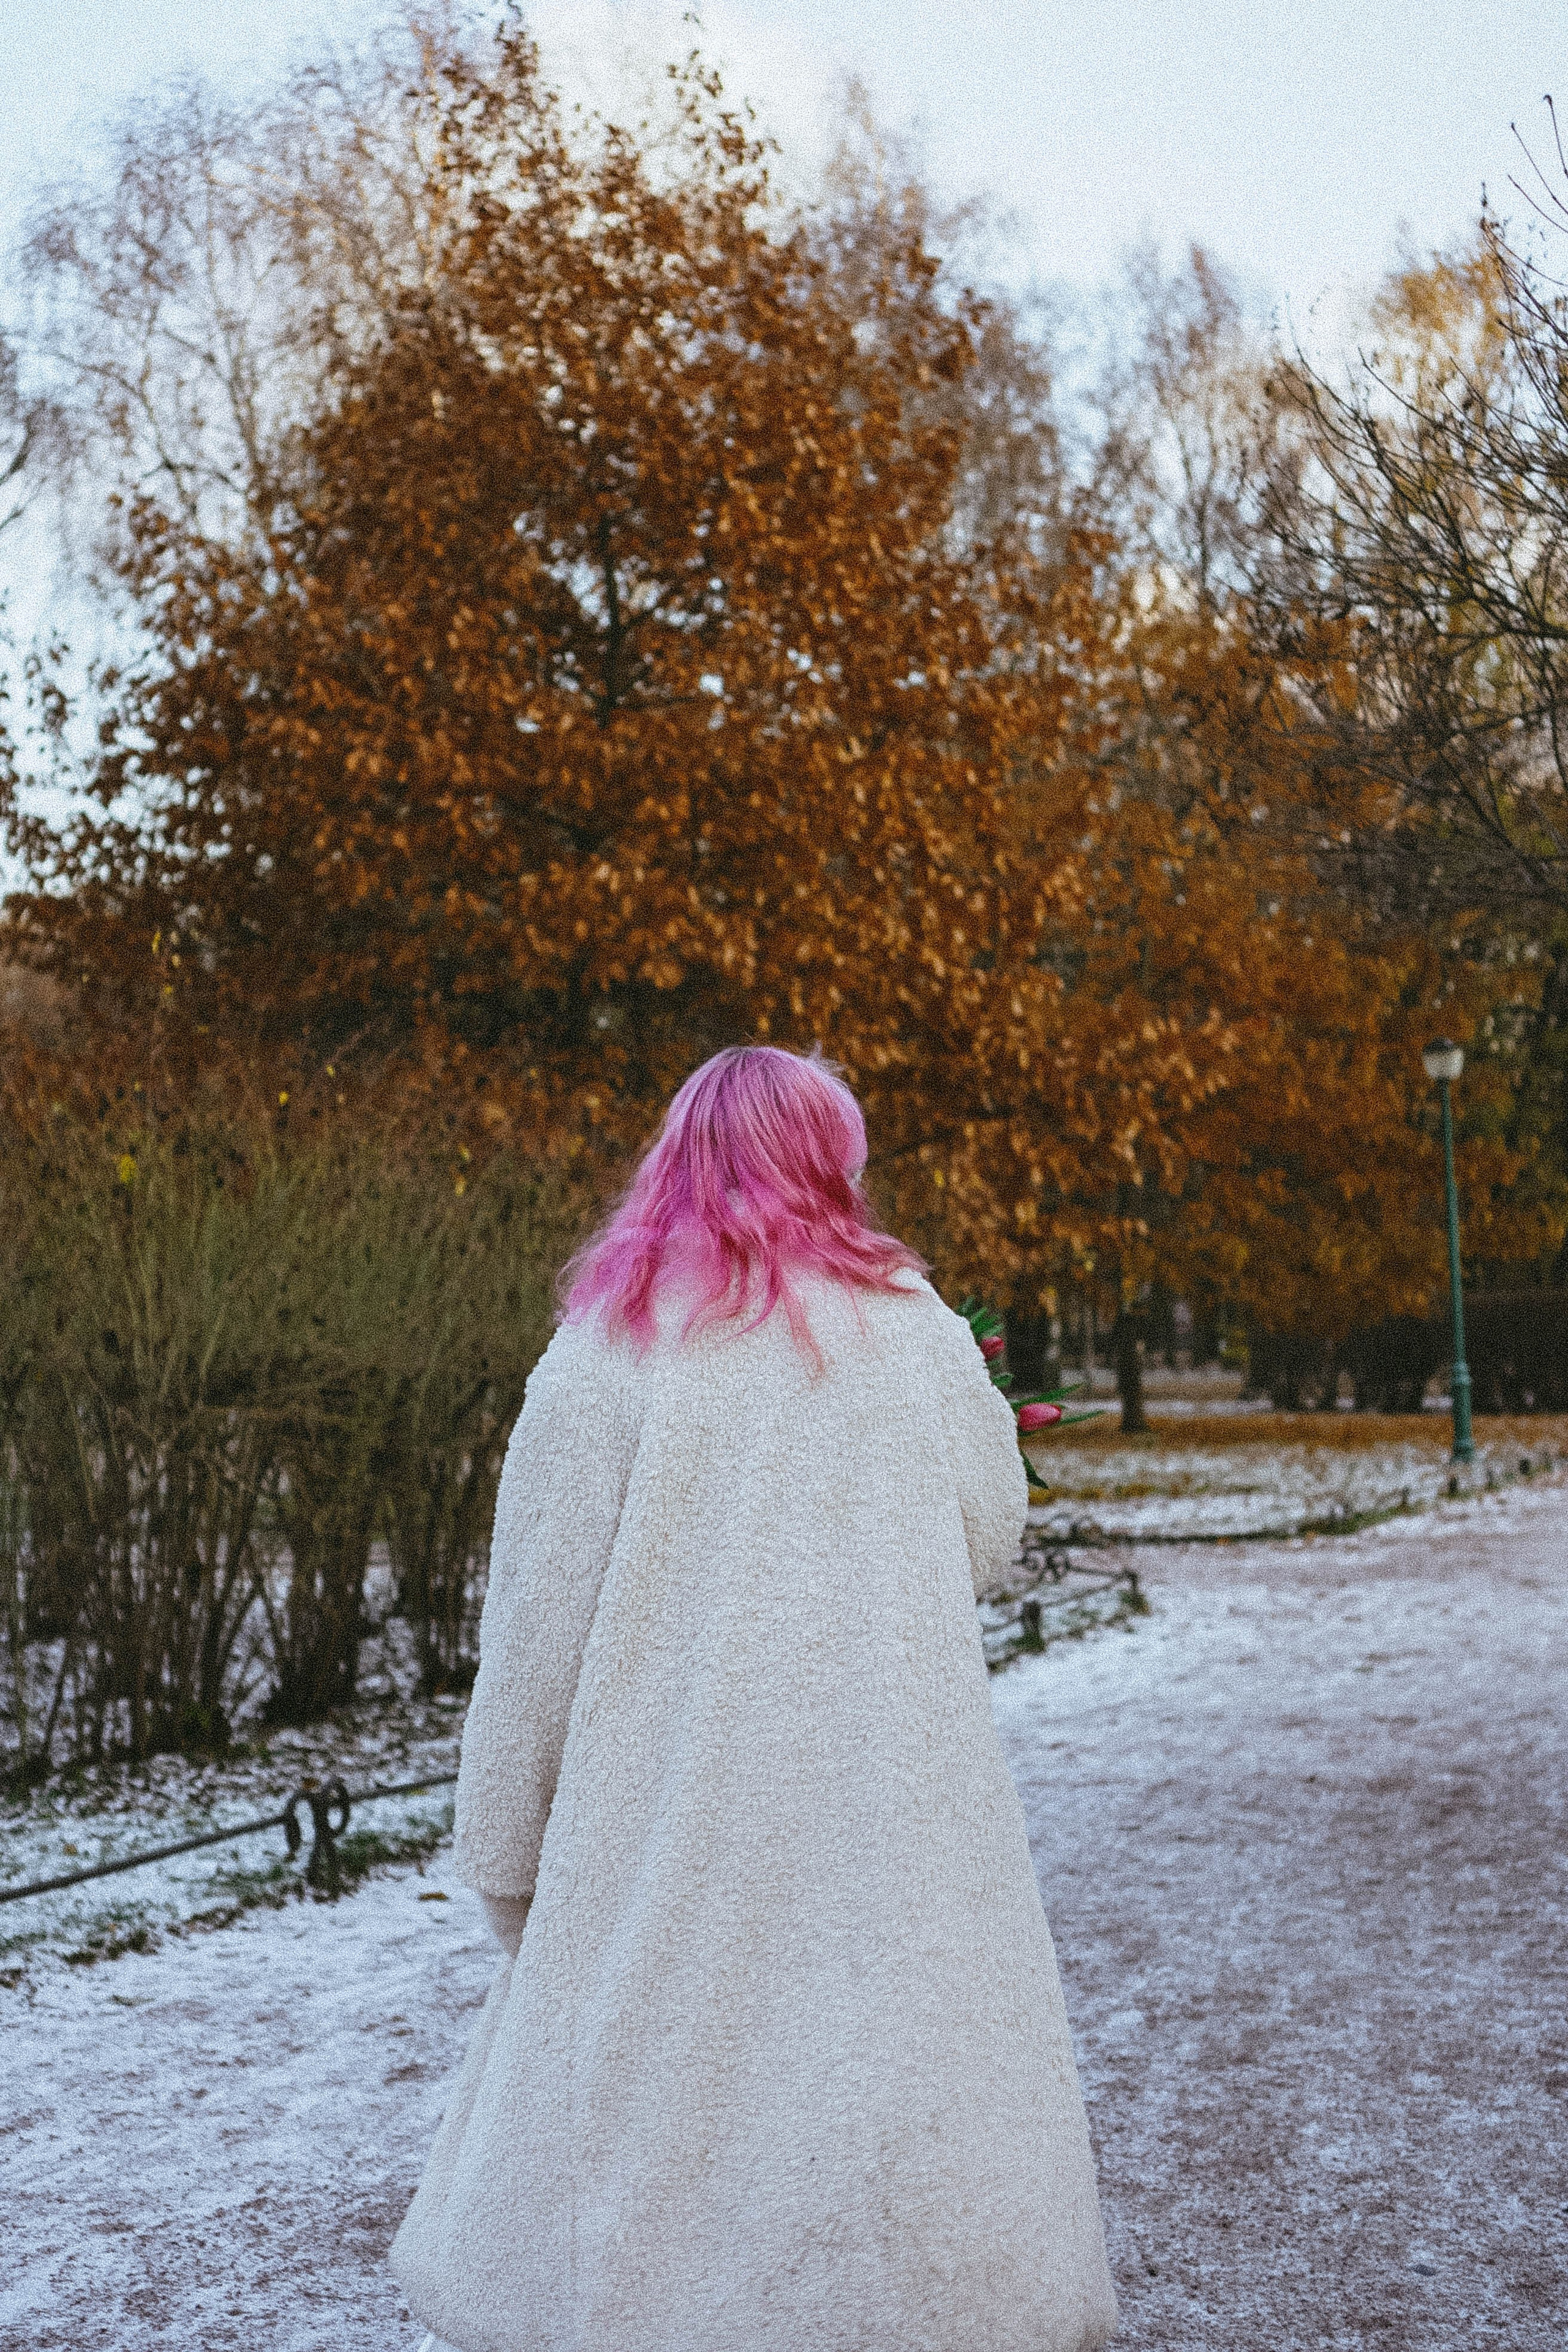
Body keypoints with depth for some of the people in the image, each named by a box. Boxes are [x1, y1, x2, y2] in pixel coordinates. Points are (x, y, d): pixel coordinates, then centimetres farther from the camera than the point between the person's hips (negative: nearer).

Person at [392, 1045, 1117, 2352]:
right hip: (886, 1814, 1)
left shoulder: (607, 1349, -3)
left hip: (667, 1820, -1)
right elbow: (991, 1536, 12)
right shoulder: (915, 1333, 1)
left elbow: (539, 1620, -2)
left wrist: (506, 1851, 6)